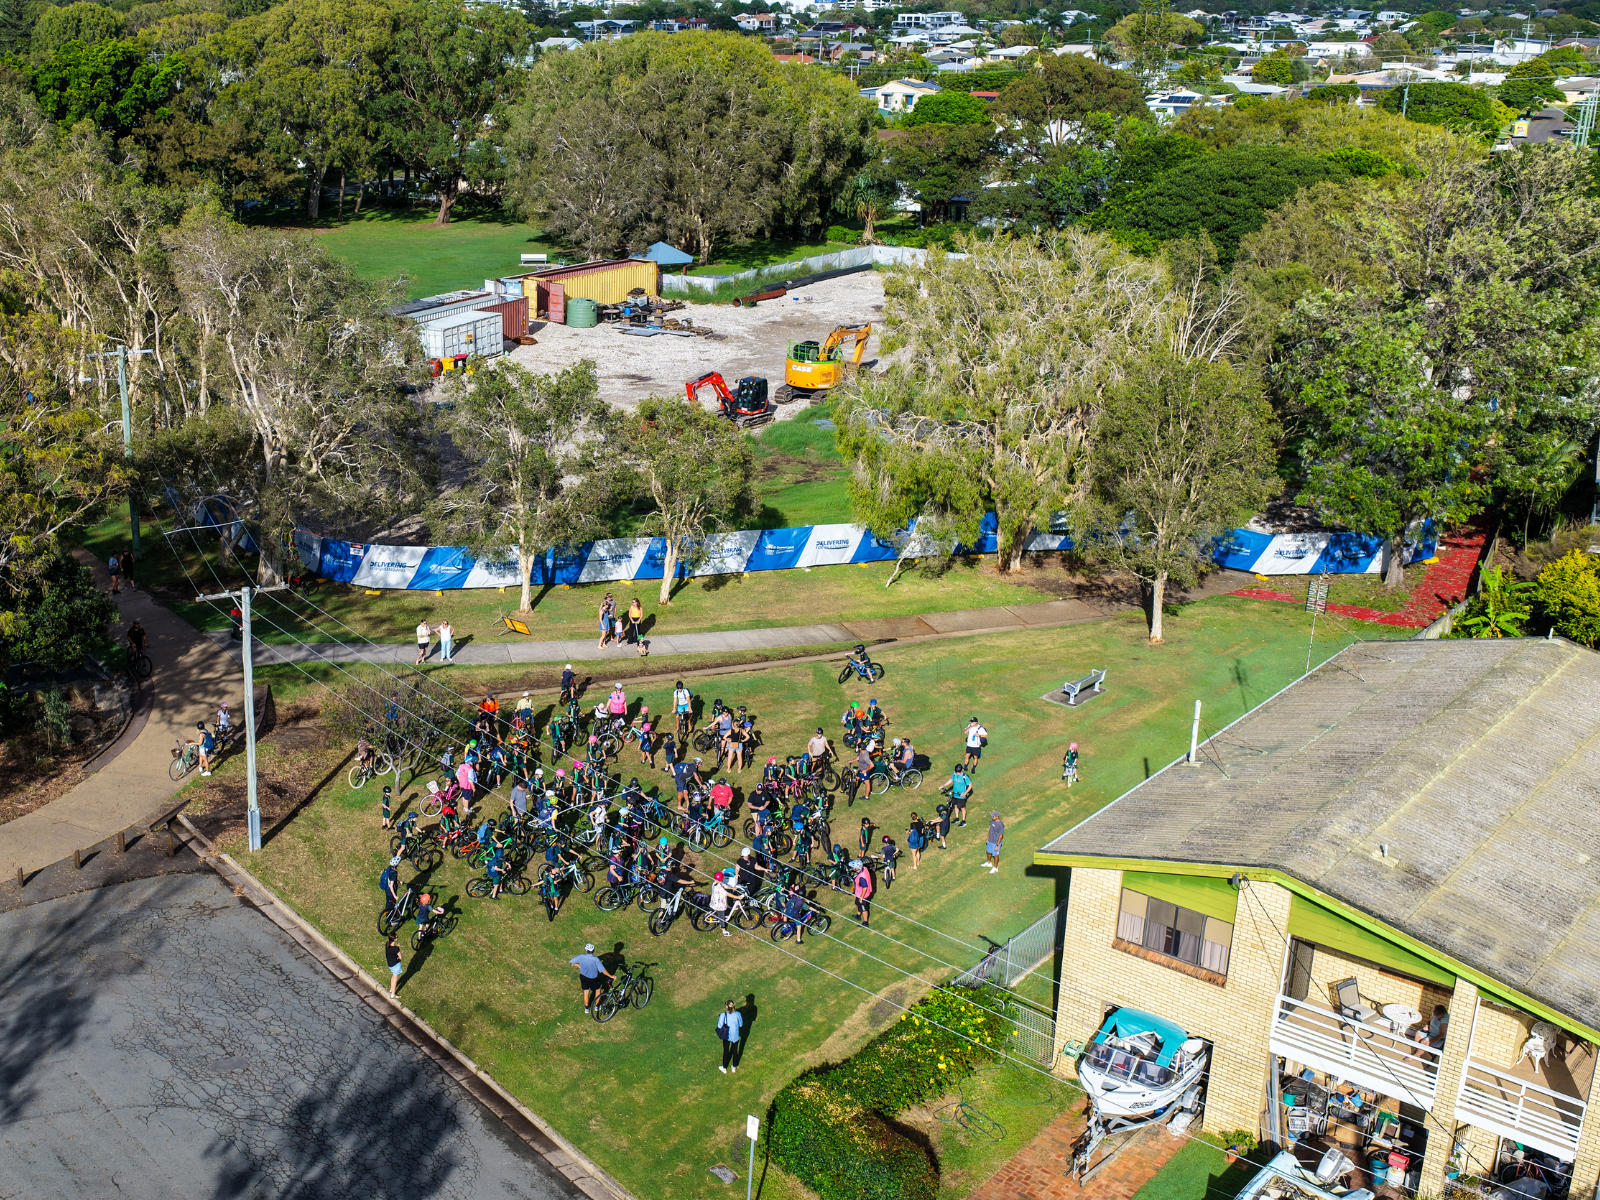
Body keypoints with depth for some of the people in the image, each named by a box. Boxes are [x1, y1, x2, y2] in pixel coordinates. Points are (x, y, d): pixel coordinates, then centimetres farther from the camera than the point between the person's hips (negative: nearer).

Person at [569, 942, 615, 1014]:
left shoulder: (581, 957, -22)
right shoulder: (595, 960, -32)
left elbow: (571, 962, -8)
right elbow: (603, 970, -29)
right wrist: (611, 976, -17)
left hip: (583, 977, 3)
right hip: (592, 979, -3)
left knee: (586, 992, 24)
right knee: (597, 990, 26)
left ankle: (586, 1008, 41)